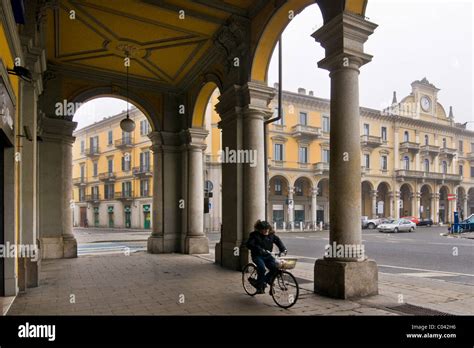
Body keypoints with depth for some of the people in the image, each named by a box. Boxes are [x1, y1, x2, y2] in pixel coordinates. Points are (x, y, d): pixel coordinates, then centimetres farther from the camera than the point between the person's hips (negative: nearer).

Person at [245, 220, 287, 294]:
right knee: (262, 268, -29)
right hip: (257, 256, -4)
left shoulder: (271, 235, 5)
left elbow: (278, 241, 0)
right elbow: (249, 244, -19)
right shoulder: (255, 235, -9)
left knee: (275, 268, -17)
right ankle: (260, 287, -9)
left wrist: (283, 249, -19)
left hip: (268, 255, 4)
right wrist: (260, 249, -32)